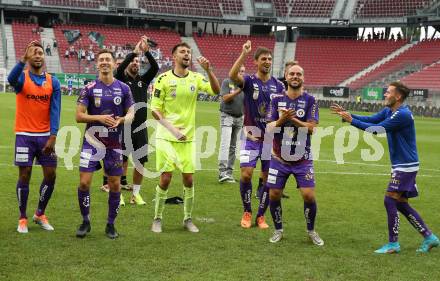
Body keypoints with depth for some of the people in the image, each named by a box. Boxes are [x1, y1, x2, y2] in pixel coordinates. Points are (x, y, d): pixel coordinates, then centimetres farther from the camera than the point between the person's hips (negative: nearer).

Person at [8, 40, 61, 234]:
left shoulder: (53, 82, 4)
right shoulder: (22, 78, -4)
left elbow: (55, 110, -2)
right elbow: (11, 80, -30)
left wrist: (53, 136, -11)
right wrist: (23, 60, -44)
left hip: (45, 136, 3)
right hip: (24, 135, -3)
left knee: (51, 175, 4)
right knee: (24, 176, 0)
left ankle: (40, 214, 23)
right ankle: (23, 218, 14)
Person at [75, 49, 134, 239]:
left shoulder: (123, 88, 3)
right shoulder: (89, 88, -2)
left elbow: (131, 113, 6)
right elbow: (79, 116, -4)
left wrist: (121, 120, -17)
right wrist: (100, 118, -19)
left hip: (114, 143, 2)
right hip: (92, 141, -2)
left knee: (115, 184, 5)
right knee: (84, 182, -7)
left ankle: (111, 224, 20)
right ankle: (85, 222, 12)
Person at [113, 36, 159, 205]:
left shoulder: (143, 80, 11)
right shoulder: (122, 79, 1)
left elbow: (155, 68, -4)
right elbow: (119, 68, -21)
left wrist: (146, 51, -17)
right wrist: (135, 51, -23)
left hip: (140, 127, 4)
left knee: (140, 162, 5)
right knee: (122, 161, -1)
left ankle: (136, 194, 15)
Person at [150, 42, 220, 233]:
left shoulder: (196, 78, 4)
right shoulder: (164, 79, -6)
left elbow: (216, 91, -9)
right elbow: (155, 109, -6)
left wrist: (208, 70, -22)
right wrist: (172, 129, -17)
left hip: (188, 138, 3)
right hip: (166, 138, -3)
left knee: (188, 179, 5)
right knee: (166, 178, -5)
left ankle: (188, 219, 19)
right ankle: (157, 219, 10)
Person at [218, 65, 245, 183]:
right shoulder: (227, 82, -2)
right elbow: (225, 98, -13)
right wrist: (238, 91, -21)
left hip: (239, 118, 5)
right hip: (227, 116, -4)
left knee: (233, 146, 5)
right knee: (225, 143, -15)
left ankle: (229, 172, 8)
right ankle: (222, 172, -23)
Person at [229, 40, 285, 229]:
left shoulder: (278, 85, 6)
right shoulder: (249, 81, -3)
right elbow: (232, 76, -25)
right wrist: (243, 54, -28)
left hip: (271, 135, 3)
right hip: (251, 135, -3)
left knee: (268, 178, 4)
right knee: (246, 174, -10)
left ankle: (261, 216, 17)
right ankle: (247, 213, 11)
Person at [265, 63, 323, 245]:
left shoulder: (310, 100, -2)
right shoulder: (277, 100, 4)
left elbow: (311, 128, -11)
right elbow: (269, 127, -2)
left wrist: (293, 119, -23)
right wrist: (281, 119, -21)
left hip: (302, 158, -2)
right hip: (279, 157, 2)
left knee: (308, 195, -8)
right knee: (274, 195, 1)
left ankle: (311, 231, 13)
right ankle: (278, 230, 22)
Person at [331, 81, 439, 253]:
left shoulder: (403, 114, -20)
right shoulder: (389, 111, 10)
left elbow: (377, 129, -23)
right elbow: (371, 119, 6)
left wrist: (352, 121, -20)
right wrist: (348, 115, -4)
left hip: (405, 166, -10)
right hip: (401, 166, 10)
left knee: (390, 200, -9)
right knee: (401, 204, 12)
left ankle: (393, 244, -2)